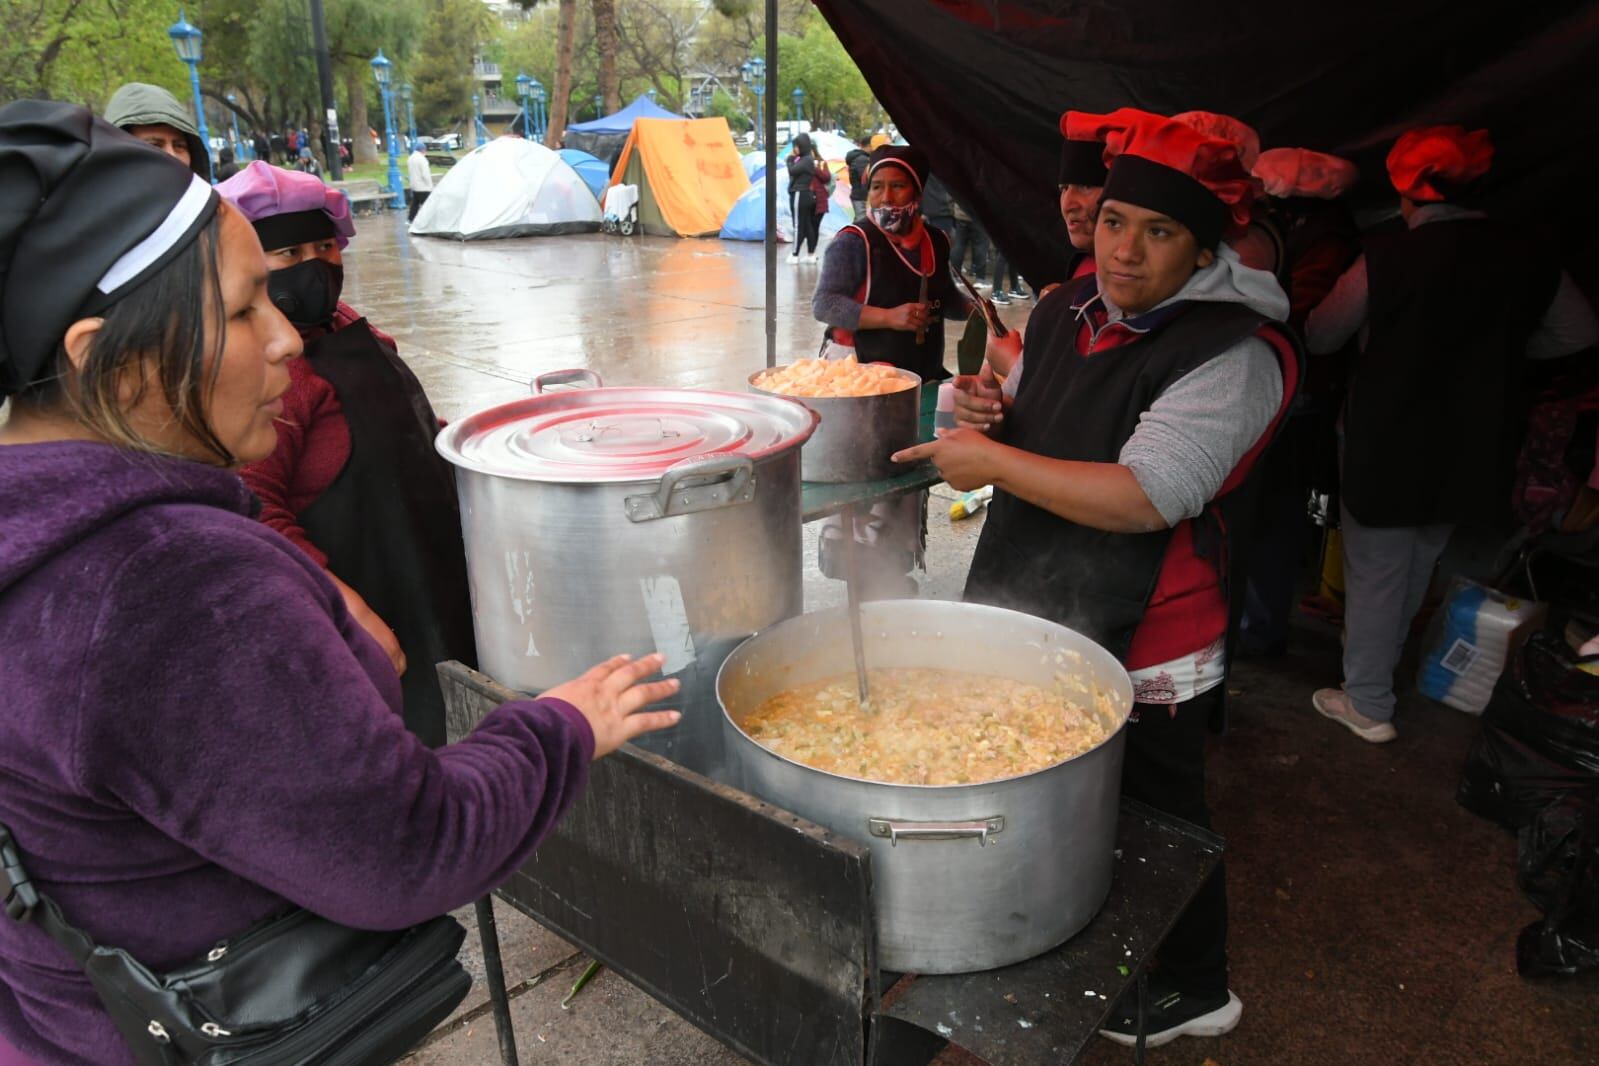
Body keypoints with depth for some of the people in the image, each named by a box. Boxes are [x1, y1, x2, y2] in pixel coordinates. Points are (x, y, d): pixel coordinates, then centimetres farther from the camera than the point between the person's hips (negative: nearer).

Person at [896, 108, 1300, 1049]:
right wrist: (996, 415, -6)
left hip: (1144, 652, -7)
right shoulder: (1068, 309, 4)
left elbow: (1144, 498, -30)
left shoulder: (1233, 354, -21)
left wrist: (992, 462, -24)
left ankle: (1192, 988, 40)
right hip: (1039, 614, 7)